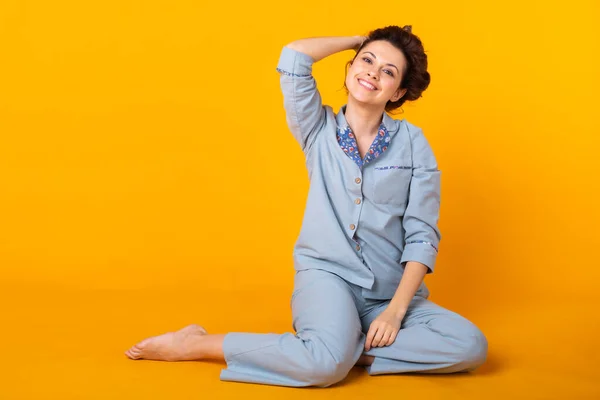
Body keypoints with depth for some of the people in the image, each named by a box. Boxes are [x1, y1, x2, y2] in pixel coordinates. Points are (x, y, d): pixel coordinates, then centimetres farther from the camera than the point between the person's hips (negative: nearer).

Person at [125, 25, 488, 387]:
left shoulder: (412, 142, 0)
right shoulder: (320, 131, 4)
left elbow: (423, 234, -3)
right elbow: (294, 56, -9)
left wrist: (396, 309, -13)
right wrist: (360, 40, 4)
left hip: (392, 291, 2)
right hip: (327, 275, -2)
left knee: (471, 346, -23)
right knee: (328, 364, -33)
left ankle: (352, 347, -16)